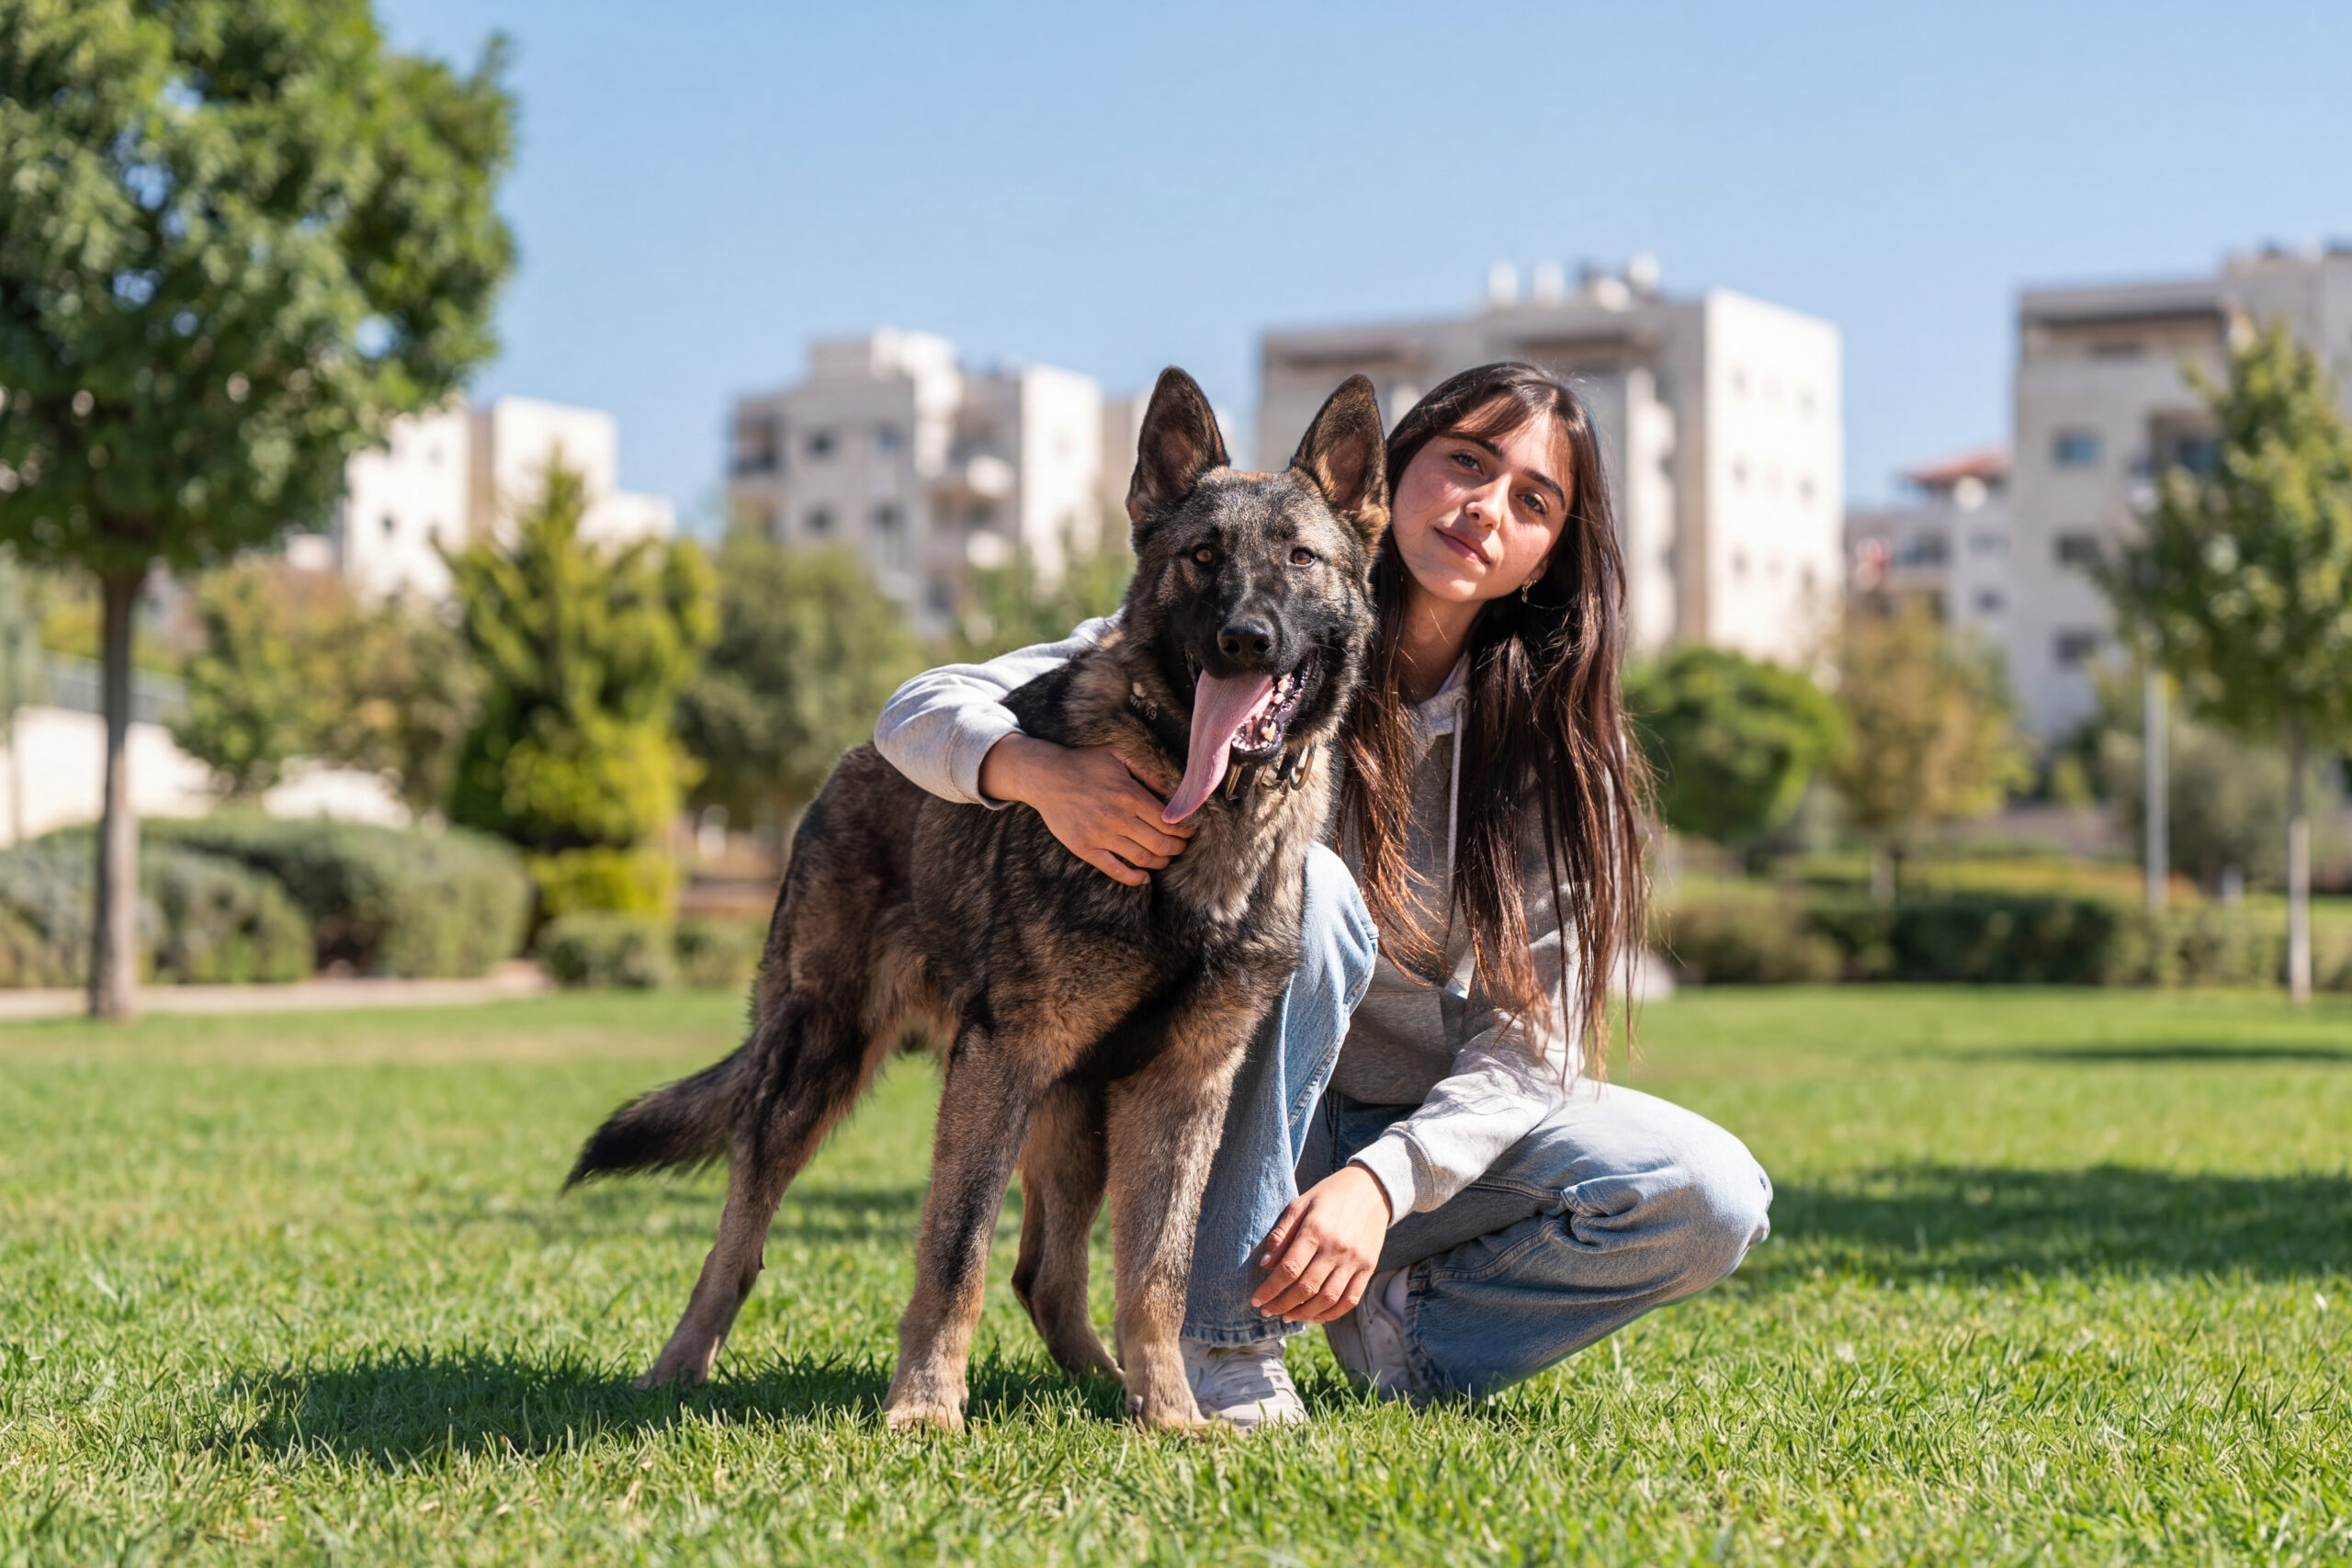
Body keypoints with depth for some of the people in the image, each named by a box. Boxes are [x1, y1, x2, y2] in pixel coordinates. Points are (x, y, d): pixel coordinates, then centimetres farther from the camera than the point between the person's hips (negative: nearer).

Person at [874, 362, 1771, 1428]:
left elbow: (1531, 1039, -10)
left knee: (1713, 1201, -21)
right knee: (1303, 887, -33)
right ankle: (1217, 1333, -24)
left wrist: (1383, 1180, -29)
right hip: (1229, 1126, -3)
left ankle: (1399, 1321, 0)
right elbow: (923, 710, -16)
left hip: (1436, 1126, 3)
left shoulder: (1547, 738, -6)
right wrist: (1041, 768, -40)